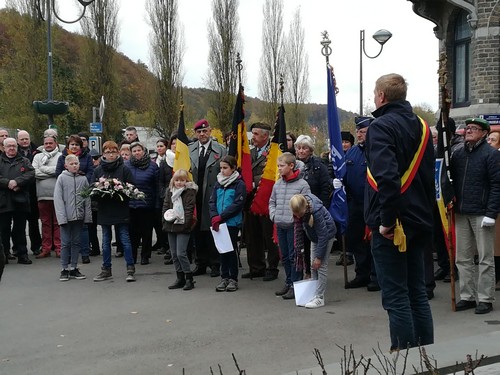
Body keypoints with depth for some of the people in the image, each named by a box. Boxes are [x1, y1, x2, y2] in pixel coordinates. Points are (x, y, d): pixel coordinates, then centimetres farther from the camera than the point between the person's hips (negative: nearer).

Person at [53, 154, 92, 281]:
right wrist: (61, 216, -13)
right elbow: (57, 198, -5)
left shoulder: (83, 179, 5)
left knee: (77, 242, 9)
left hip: (79, 215, 3)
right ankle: (64, 269, 9)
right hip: (66, 216, -3)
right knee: (65, 243, 1)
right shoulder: (62, 178, -2)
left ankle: (74, 268, 17)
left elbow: (87, 199, 6)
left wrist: (88, 215, -1)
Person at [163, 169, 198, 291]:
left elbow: (189, 209, -10)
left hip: (183, 227, -6)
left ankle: (189, 278, 1)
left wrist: (184, 222, -18)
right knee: (174, 254, 10)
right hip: (171, 226, 6)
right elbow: (165, 206, 13)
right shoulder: (169, 191, 13)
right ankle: (180, 278, 19)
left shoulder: (190, 191, -4)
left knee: (181, 253, -10)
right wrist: (166, 217, -2)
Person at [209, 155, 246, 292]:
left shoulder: (239, 184, -8)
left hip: (233, 223, -5)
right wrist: (214, 216, -11)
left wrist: (221, 217, -17)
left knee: (232, 249, 2)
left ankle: (233, 279, 12)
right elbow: (212, 201, 7)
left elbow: (237, 204, -15)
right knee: (222, 249, 9)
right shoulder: (218, 184, 10)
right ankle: (224, 277, 18)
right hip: (219, 224, 5)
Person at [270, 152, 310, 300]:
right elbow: (272, 201, 20)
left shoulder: (302, 184, -9)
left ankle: (295, 285, 5)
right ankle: (288, 282, 26)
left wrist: (296, 218, -17)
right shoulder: (277, 184, 10)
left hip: (294, 225, -6)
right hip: (280, 225, 6)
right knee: (285, 256, 14)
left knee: (295, 256, -2)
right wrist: (273, 215, 5)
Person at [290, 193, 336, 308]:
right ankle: (315, 293, 15)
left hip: (326, 234, -7)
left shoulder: (316, 211, -35)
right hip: (314, 236, 7)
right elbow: (298, 227, 1)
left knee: (321, 265, -9)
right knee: (313, 266, 7)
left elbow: (323, 235, -28)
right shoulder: (298, 210, -17)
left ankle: (319, 298, -6)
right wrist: (298, 247, 3)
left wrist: (319, 257, -23)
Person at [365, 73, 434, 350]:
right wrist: (425, 211, 18)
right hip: (419, 221, 8)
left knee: (396, 297, -1)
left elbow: (387, 176, -26)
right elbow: (429, 174, 16)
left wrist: (387, 219, -20)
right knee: (417, 293, 15)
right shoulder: (421, 126, 13)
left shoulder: (381, 126, -12)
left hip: (391, 226, -8)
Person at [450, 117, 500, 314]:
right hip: (461, 213, 6)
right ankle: (467, 296, 19)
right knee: (463, 258, 9)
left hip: (481, 214, -6)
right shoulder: (457, 154, 12)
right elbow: (452, 180, 16)